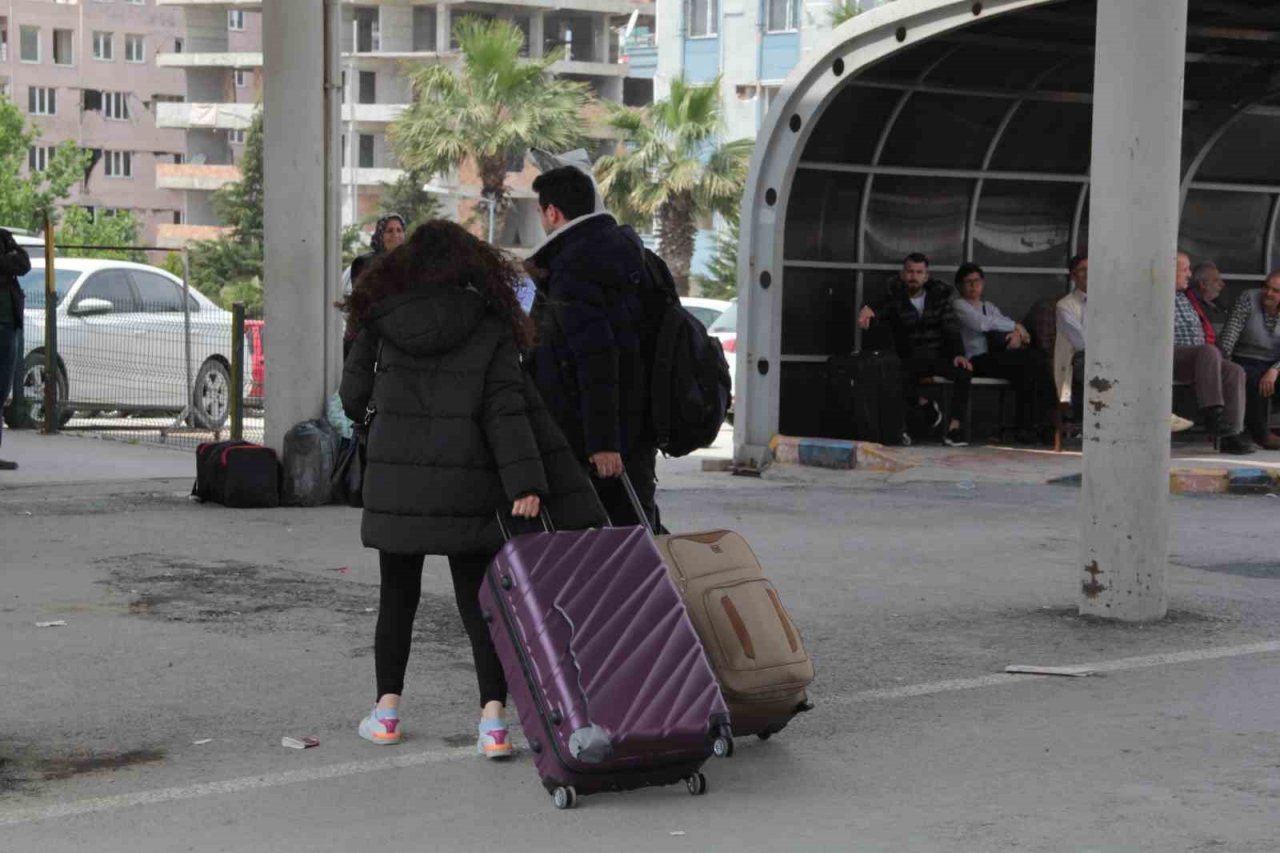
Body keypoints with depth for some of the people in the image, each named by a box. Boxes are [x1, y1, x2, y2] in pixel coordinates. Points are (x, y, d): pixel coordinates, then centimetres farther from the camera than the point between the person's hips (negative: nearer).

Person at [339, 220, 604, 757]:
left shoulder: (380, 322, 1)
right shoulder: (490, 330, -1)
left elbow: (353, 398, 6)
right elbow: (506, 410, -9)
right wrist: (525, 485, -15)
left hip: (395, 487, 1)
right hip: (466, 490, 0)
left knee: (397, 596, 15)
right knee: (476, 599, 5)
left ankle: (387, 709, 19)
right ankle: (493, 718, -7)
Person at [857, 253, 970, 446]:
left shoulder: (942, 293, -1)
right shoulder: (894, 295, -6)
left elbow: (951, 327, -6)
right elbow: (881, 312, -26)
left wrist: (958, 354, -24)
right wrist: (869, 312, -53)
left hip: (939, 354, 1)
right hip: (911, 358, -1)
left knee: (965, 372, -31)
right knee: (897, 381, -33)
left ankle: (954, 427, -24)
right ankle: (924, 405, 1)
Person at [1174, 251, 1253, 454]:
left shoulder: (1186, 298, 27)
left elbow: (1204, 332, 31)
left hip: (1199, 360, 8)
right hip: (1170, 358, -8)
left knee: (1235, 371, -18)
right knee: (1209, 353, -35)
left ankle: (1231, 435, -25)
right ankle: (1212, 414, -39)